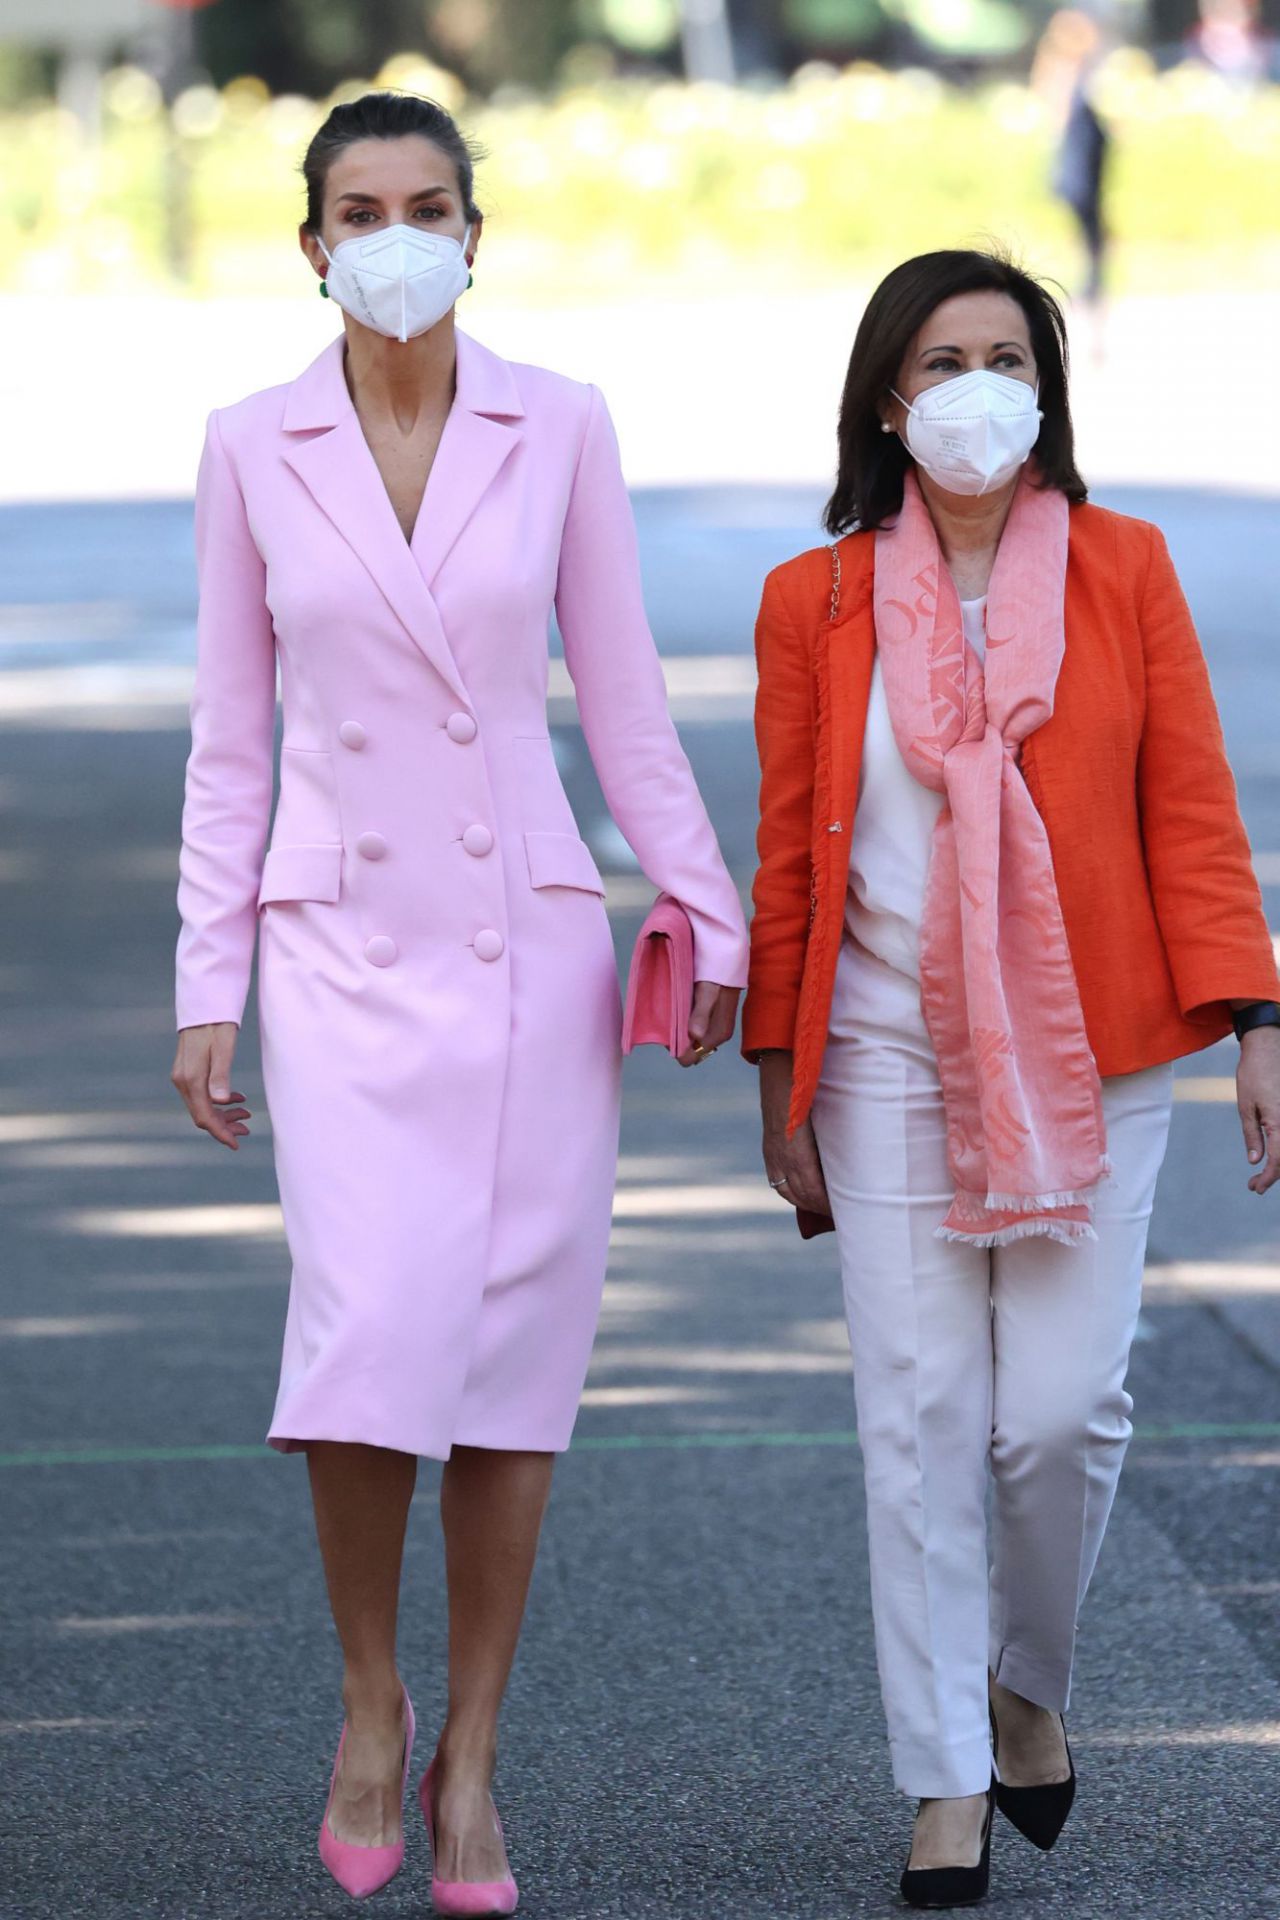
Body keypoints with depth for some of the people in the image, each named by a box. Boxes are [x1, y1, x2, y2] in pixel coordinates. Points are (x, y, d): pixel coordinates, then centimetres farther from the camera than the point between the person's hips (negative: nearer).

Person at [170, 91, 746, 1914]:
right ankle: (371, 1708, 9)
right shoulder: (253, 449, 2)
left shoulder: (559, 428, 1)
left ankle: (470, 1759, 14)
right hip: (342, 946, -1)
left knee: (512, 1351, 2)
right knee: (373, 1332, -14)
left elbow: (623, 692, 6)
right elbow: (230, 737, 5)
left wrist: (708, 916, 3)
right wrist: (207, 988, 3)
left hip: (530, 941, 1)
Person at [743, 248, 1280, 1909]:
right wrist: (779, 1085, 6)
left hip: (1088, 1062, 0)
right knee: (921, 1418, -3)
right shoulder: (818, 603, 3)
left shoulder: (1124, 572, 2)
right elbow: (789, 855, 7)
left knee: (1065, 1411, -5)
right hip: (891, 1065, 0)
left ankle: (1032, 1682, 24)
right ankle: (945, 1784, 6)